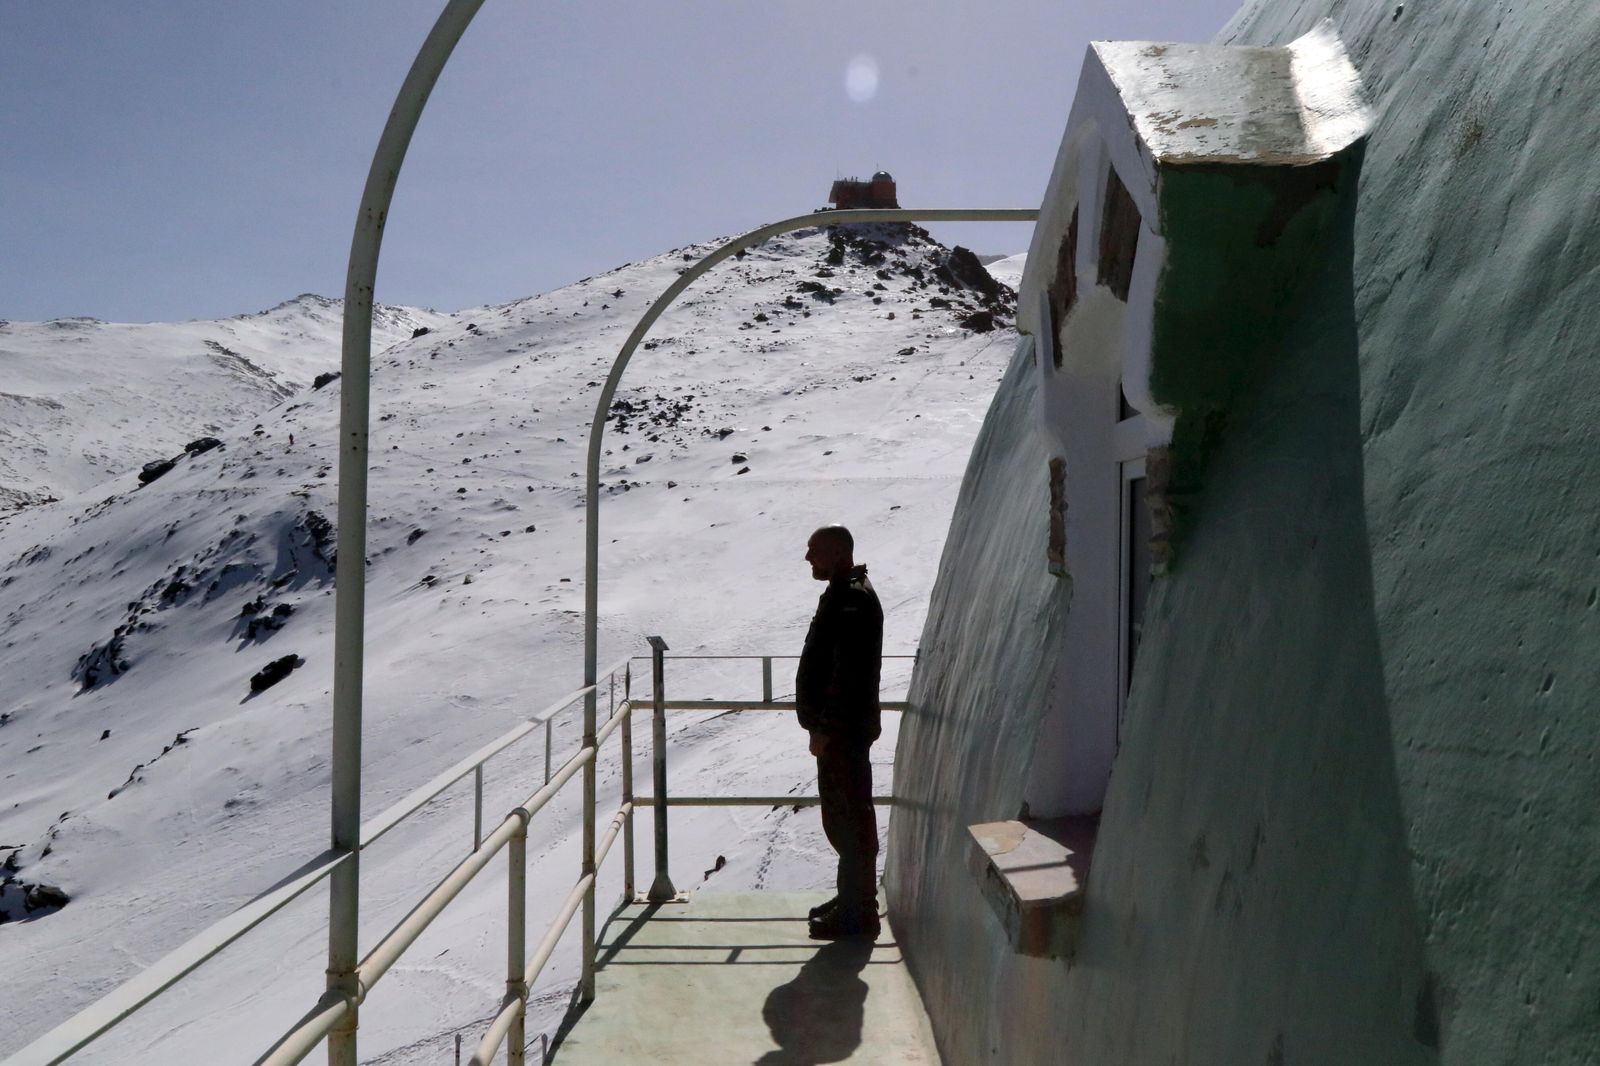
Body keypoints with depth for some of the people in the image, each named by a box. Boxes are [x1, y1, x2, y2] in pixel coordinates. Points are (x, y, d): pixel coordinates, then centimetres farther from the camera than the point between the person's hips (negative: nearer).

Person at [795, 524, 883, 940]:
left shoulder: (852, 599, -19)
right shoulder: (843, 594, 14)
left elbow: (847, 676, -24)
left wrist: (824, 729, -22)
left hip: (843, 732, -11)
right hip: (841, 730, 11)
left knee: (849, 819, -2)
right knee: (843, 816, 18)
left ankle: (858, 913, 8)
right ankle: (851, 899, 30)